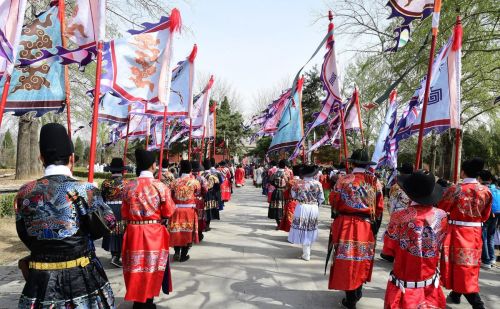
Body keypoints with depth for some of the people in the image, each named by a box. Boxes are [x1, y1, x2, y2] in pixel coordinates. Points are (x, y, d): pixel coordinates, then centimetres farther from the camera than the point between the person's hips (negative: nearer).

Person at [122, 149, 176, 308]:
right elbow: (168, 213, -7)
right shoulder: (161, 186, -12)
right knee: (152, 267, 14)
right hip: (154, 233, -2)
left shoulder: (129, 187, -5)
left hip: (134, 232, 2)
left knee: (136, 266, 14)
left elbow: (124, 214, 2)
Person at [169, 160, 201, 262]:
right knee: (187, 231, 8)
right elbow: (198, 193, 8)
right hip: (189, 210, -2)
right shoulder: (194, 182, -7)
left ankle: (177, 252, 15)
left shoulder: (175, 182, -2)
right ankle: (183, 255, 14)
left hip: (176, 210, 2)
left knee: (177, 231, 15)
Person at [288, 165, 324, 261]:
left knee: (303, 230, 6)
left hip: (302, 208, -2)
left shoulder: (298, 183, -10)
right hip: (314, 208, 2)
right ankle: (307, 249, 32)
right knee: (310, 229, 16)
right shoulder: (318, 184, -6)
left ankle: (306, 254, 9)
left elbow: (293, 195, 1)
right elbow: (321, 198, 0)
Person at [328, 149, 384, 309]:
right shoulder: (375, 181, -2)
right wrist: (373, 223, 13)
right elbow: (380, 207, 0)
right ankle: (357, 291, 34)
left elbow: (333, 201, -4)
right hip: (367, 227, 3)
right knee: (362, 258, 20)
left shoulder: (343, 180, -9)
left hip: (346, 225, -3)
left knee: (347, 259, 7)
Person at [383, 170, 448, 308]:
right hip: (431, 283, 3)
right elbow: (440, 246, 6)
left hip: (404, 283, -3)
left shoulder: (399, 217, -20)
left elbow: (389, 250, -8)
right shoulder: (441, 216, -11)